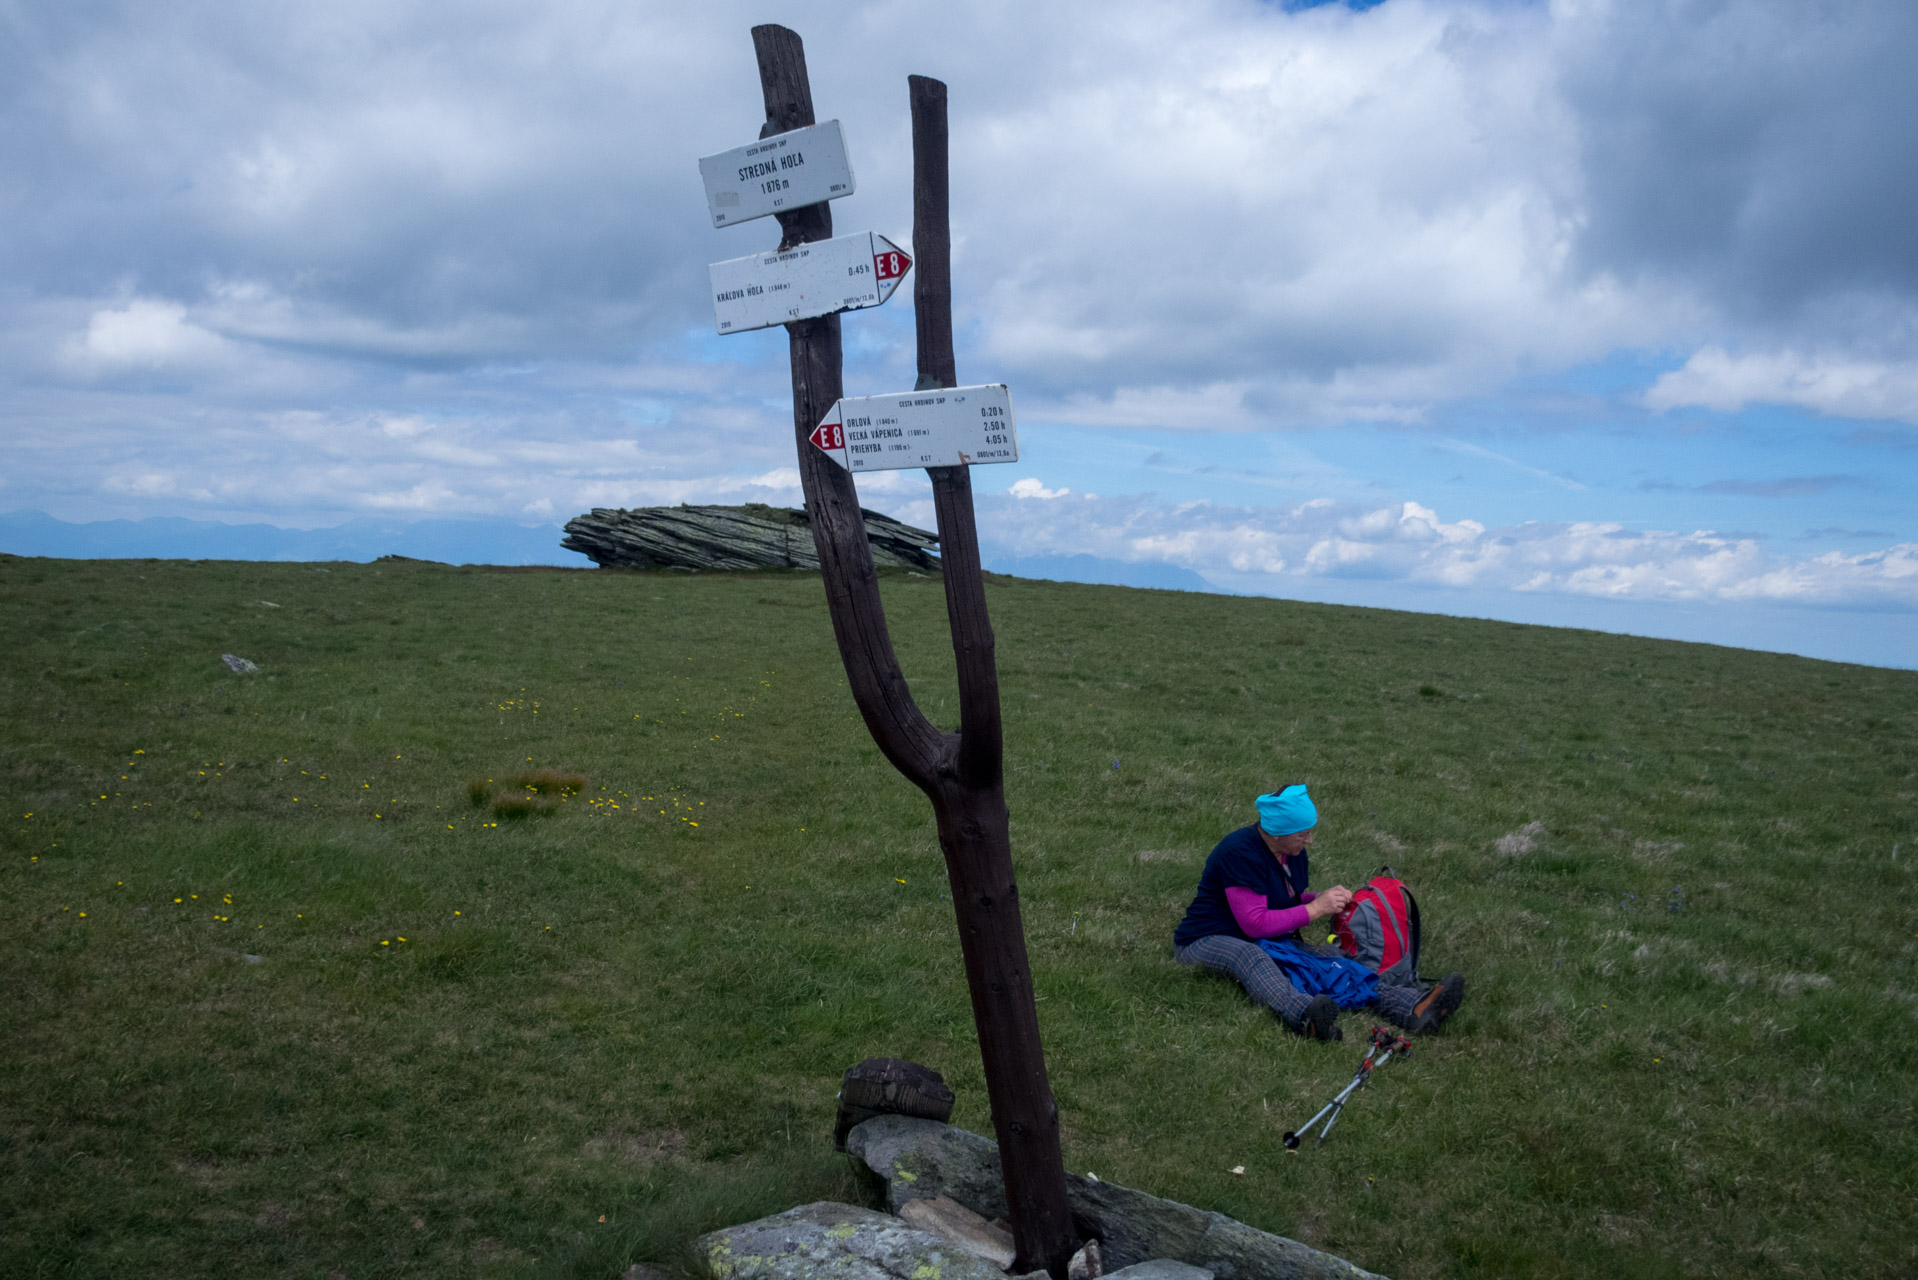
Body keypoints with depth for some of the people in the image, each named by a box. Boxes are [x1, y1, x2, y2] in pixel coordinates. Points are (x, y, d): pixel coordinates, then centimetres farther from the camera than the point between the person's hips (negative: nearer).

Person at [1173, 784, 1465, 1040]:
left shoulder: (1295, 854, 6)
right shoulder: (1241, 852, -22)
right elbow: (1255, 924, -25)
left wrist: (1324, 899, -2)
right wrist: (1315, 908, -18)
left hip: (1267, 945, 8)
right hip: (1206, 943, -8)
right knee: (1250, 956, -42)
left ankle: (1415, 1008, -39)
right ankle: (1306, 1016, -71)